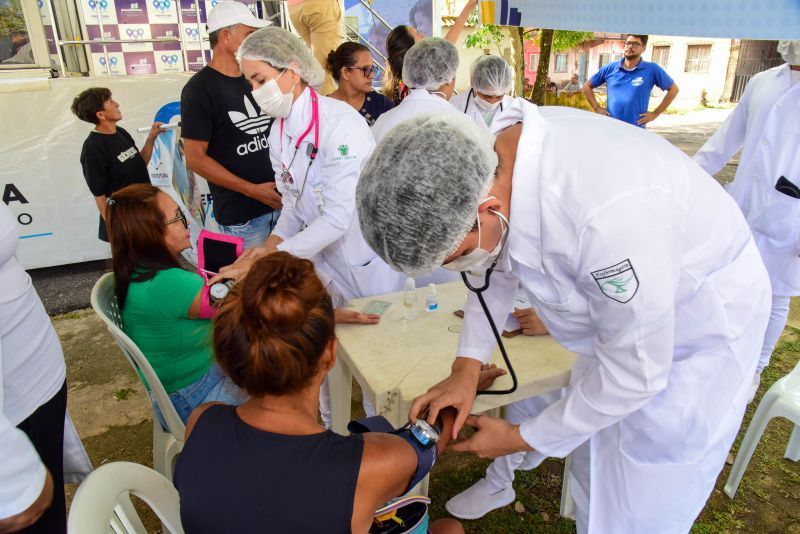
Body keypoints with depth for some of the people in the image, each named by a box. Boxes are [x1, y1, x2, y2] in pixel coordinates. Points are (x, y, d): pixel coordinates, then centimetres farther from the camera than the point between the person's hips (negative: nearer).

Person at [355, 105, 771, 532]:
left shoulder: (611, 216, -42)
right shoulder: (495, 161, -20)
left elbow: (633, 372, -28)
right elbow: (497, 262, 1)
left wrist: (523, 439, -15)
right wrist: (466, 366, -8)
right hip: (614, 324, 6)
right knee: (593, 482, 22)